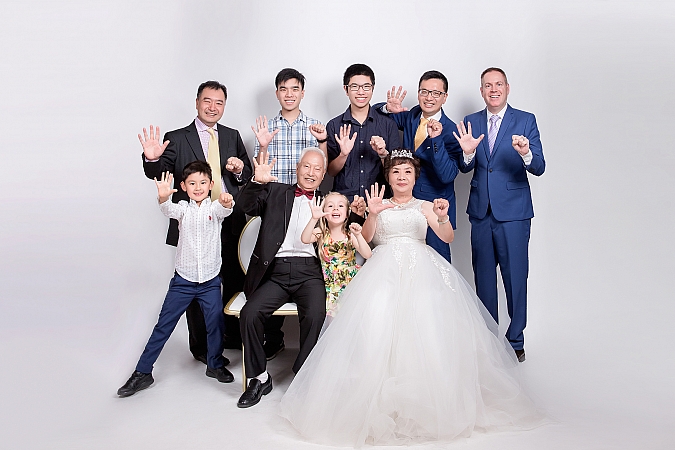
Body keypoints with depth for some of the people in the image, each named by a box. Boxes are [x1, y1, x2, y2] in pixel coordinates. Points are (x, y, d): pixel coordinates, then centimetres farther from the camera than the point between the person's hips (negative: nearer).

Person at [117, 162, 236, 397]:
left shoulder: (215, 208, -1)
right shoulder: (183, 208, 0)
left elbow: (224, 211, -24)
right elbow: (169, 210, -22)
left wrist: (226, 202, -49)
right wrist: (163, 197, -45)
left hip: (210, 281, 0)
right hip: (183, 280, 0)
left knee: (215, 322, 4)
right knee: (163, 325, 4)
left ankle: (215, 365, 28)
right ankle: (142, 372, 15)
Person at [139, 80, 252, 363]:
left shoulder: (232, 136, 10)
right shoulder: (176, 139, -2)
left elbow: (248, 175, 12)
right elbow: (158, 173, -10)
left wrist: (239, 169, -10)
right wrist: (152, 159, -32)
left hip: (231, 223, 4)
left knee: (236, 281, 16)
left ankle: (234, 334, 38)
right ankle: (201, 346, 26)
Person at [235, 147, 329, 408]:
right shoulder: (275, 193, 18)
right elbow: (247, 205, 0)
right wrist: (257, 181, -20)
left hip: (309, 271, 0)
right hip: (275, 272, 1)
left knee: (315, 315, -28)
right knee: (250, 313, -22)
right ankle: (259, 378, -1)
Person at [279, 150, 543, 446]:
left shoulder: (424, 206, 20)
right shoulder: (380, 206, 21)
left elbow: (447, 237, 6)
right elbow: (365, 239, 5)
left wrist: (443, 217, -15)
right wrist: (372, 214, -13)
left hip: (421, 268, 0)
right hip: (384, 268, 0)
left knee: (426, 322, -27)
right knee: (378, 318, -28)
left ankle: (430, 400, -14)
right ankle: (382, 402, -21)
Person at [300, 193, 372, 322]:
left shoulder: (350, 235, -1)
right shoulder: (321, 234, -1)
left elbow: (368, 256, -11)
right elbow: (305, 239, -22)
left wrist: (358, 235, -25)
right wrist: (314, 218, -35)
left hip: (350, 288, 1)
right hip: (330, 290, 0)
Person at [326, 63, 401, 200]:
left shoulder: (388, 125, 9)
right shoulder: (334, 126, 7)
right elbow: (331, 171, 5)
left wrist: (383, 153, -11)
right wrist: (343, 154, -13)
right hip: (344, 198, -1)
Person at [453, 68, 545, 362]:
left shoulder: (525, 121, -2)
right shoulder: (471, 123, 8)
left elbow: (539, 168, -10)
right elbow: (465, 169, 3)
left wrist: (526, 154, -32)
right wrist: (467, 152, -18)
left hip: (513, 211, -3)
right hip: (481, 211, 4)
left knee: (515, 277, 1)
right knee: (483, 277, 13)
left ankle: (515, 341, 17)